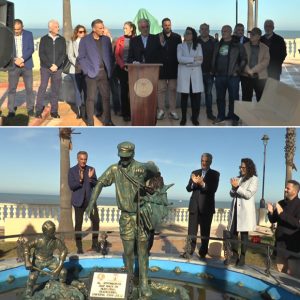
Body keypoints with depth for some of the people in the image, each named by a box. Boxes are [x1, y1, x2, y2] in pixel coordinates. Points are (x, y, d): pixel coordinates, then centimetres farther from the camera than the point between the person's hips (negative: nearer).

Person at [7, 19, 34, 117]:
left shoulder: (29, 34, 3)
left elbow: (31, 49, -4)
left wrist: (22, 59, -16)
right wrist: (15, 61, -13)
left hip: (26, 65, 0)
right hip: (13, 65, 0)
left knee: (29, 88, 1)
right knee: (12, 88, -2)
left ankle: (30, 109, 11)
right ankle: (11, 110, 3)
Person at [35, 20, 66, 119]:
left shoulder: (62, 39, 7)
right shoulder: (44, 39, 3)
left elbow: (63, 54, 2)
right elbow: (41, 54, -2)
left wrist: (56, 65, -11)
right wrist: (50, 65, -12)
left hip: (58, 68, 2)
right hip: (45, 68, -2)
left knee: (56, 90, 2)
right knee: (42, 88, -4)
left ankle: (54, 111, 8)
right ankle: (38, 111, 0)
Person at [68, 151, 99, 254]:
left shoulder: (91, 169, 5)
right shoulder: (72, 171, -1)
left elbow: (96, 185, 1)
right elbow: (71, 186, -9)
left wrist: (90, 178, -19)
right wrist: (80, 180, -26)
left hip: (90, 199, 2)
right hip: (79, 200, -2)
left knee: (96, 220, -8)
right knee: (78, 223, -2)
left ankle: (95, 245, 5)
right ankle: (79, 247, 7)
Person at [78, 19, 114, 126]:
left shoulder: (106, 39, 9)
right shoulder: (85, 40, -1)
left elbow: (110, 56, 13)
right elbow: (81, 57, 0)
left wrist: (110, 70, 4)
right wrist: (87, 71, -10)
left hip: (104, 73, 3)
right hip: (92, 73, -3)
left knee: (106, 97, 4)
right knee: (91, 98, 1)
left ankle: (107, 121, 13)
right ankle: (90, 123, 7)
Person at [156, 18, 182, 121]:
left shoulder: (177, 37, 6)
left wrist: (178, 64, -3)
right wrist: (161, 44, -16)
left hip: (173, 68, 1)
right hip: (161, 68, -1)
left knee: (172, 89, 5)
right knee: (161, 89, 2)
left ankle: (172, 111, 10)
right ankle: (161, 111, 9)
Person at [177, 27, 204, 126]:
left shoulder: (198, 46, 11)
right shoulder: (180, 46, 9)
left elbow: (200, 61, -2)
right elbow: (180, 59, -9)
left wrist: (187, 62, -10)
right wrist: (193, 59, -11)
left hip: (196, 74, 1)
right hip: (184, 74, -1)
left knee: (196, 97, -1)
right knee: (184, 97, 0)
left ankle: (195, 118, 9)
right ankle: (183, 118, 8)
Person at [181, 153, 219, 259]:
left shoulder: (215, 174, 1)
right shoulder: (195, 172, 10)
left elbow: (213, 189, -13)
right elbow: (188, 188, 4)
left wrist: (202, 184, -27)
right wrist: (194, 183, -17)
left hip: (207, 207, -2)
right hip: (194, 206, 3)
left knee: (205, 231, 5)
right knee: (191, 230, 5)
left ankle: (203, 253, 13)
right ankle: (190, 250, 13)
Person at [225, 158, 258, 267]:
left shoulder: (254, 179, -2)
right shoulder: (238, 178, 12)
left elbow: (248, 194, -11)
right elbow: (232, 194, 13)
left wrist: (237, 187, -14)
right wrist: (233, 187, -7)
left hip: (245, 210, -5)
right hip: (235, 209, 5)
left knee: (244, 234, 1)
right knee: (233, 233, 4)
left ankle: (242, 257, 8)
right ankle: (234, 256, 12)